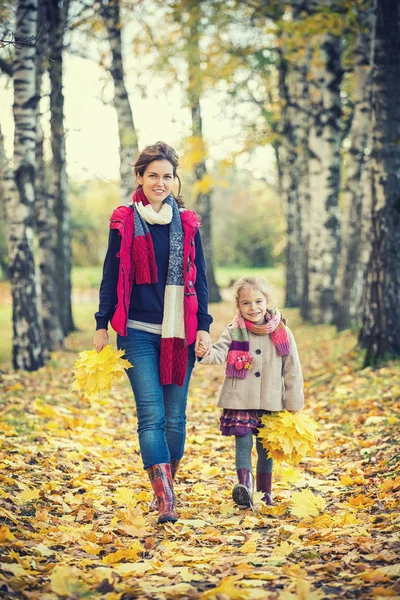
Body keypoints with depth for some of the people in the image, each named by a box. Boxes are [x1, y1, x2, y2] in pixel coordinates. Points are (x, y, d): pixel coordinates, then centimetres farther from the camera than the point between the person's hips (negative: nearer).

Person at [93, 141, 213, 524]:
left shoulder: (187, 224, 8)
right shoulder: (124, 222, 3)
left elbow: (198, 279, 9)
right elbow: (111, 276, 5)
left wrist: (203, 326, 2)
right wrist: (102, 326, 2)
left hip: (179, 333, 2)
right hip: (138, 333, -2)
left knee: (175, 416, 5)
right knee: (151, 414, -10)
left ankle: (166, 488, 20)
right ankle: (164, 500, -15)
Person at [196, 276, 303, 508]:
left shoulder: (282, 333, -1)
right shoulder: (234, 332, -1)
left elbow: (292, 371, 2)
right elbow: (220, 352, -16)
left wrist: (293, 405, 1)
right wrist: (205, 354, -39)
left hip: (270, 403, 1)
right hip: (240, 401, -1)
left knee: (266, 446, 11)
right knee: (243, 443, -9)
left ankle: (265, 491, 22)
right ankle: (245, 484, -15)